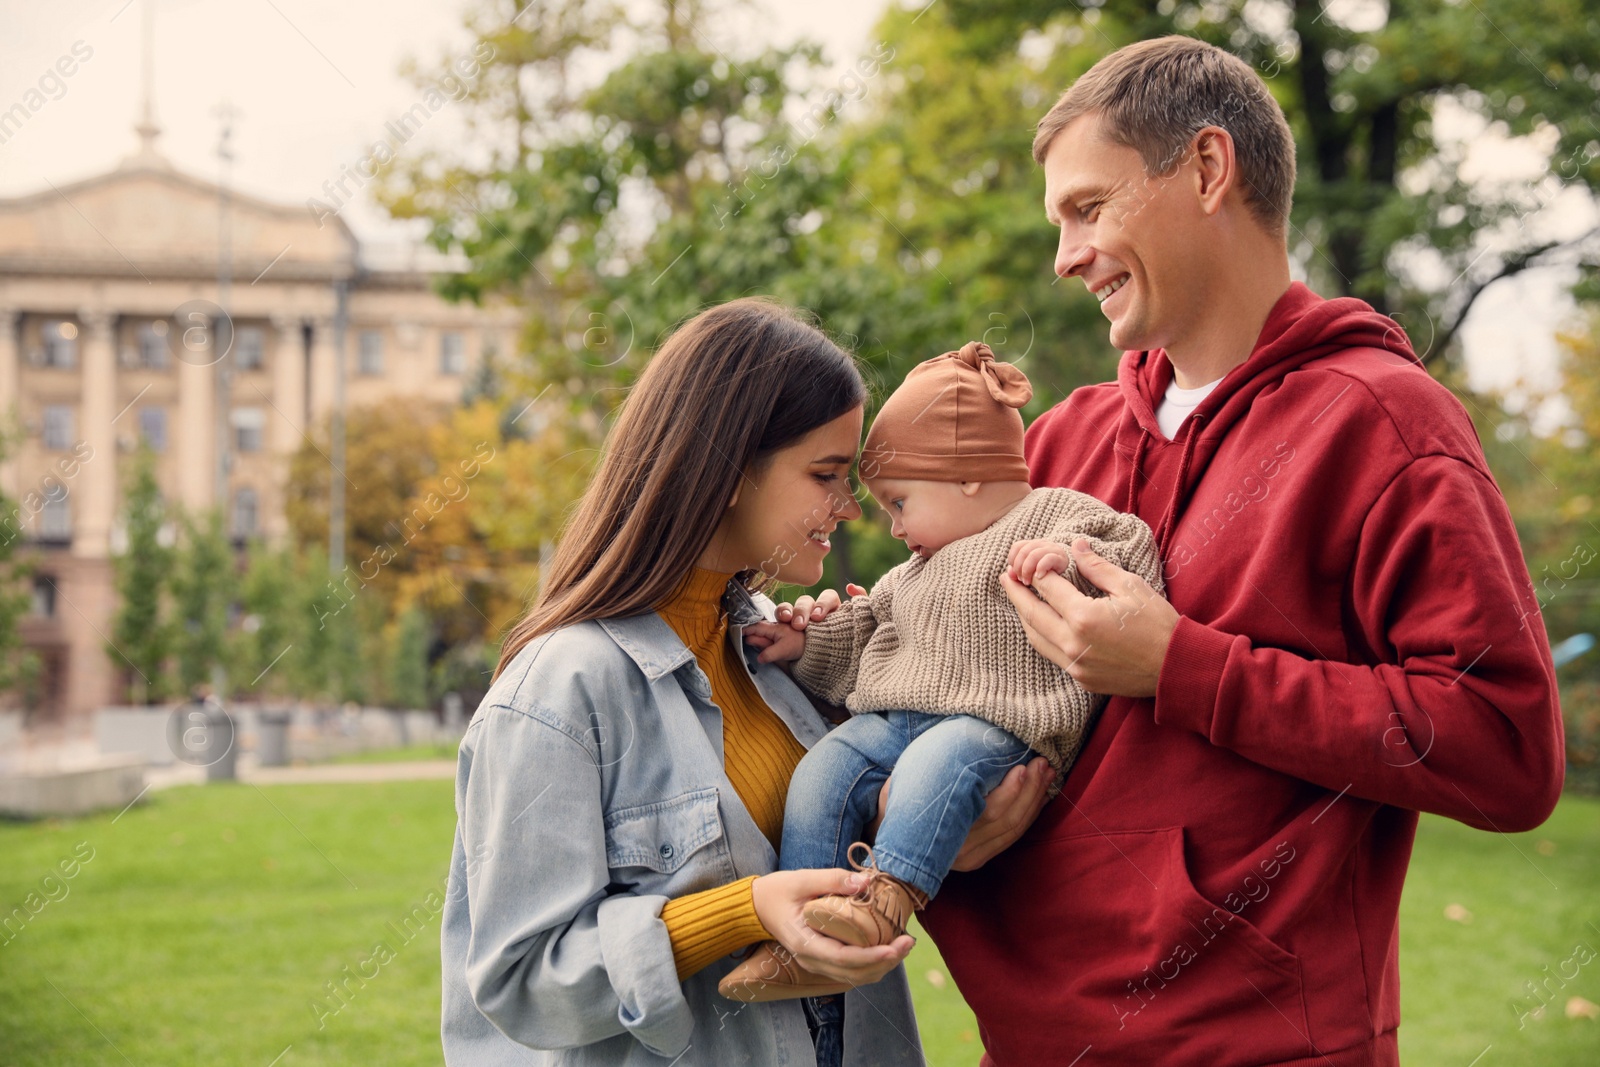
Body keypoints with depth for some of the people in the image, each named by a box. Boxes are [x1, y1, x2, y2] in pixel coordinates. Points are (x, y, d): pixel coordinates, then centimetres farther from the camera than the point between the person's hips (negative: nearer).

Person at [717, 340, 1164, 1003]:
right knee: (822, 769, -16)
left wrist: (1069, 562, -24)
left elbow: (1135, 561, -8)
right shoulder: (915, 572, 31)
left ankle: (885, 898, -51)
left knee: (938, 759, -38)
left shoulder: (1055, 517, 5)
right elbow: (863, 632, 41)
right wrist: (805, 644, 31)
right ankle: (798, 932, -21)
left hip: (993, 726, -7)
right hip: (894, 720, 8)